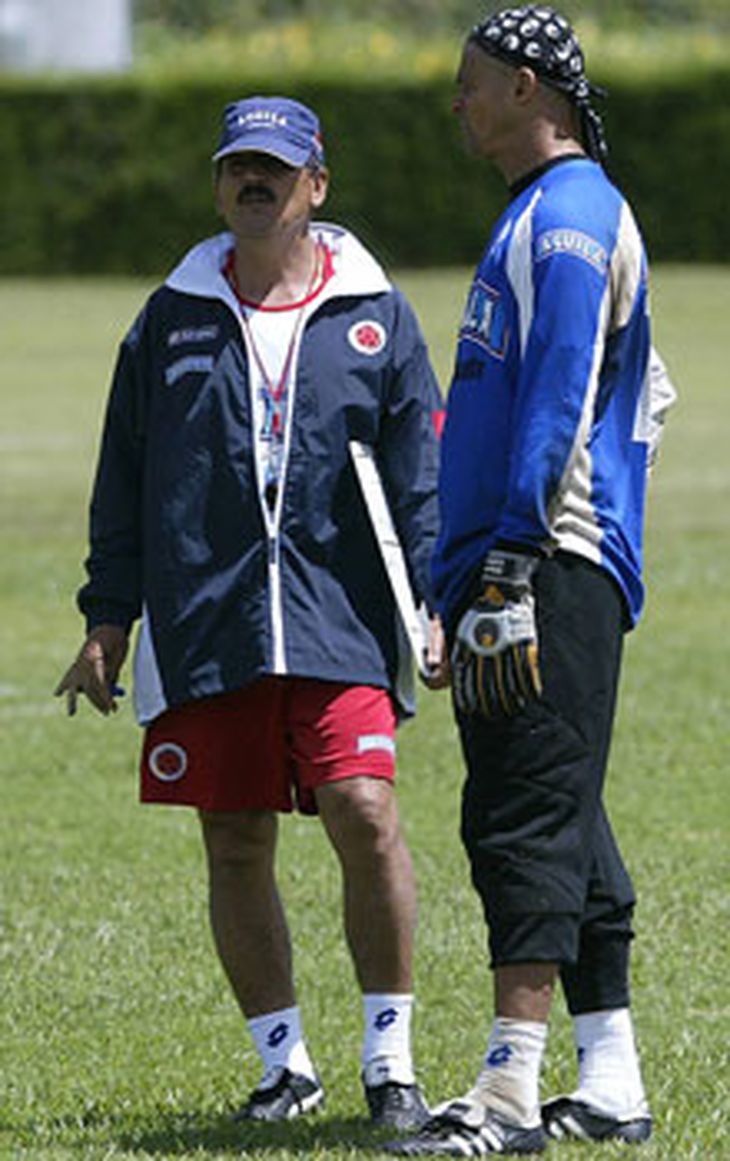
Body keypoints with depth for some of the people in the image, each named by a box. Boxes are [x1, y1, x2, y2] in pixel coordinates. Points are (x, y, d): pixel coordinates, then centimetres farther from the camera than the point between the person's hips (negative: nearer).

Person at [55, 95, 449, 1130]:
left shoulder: (374, 316, 7)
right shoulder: (174, 317, 11)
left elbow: (421, 476, 6)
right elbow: (124, 483, 14)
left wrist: (436, 606, -3)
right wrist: (109, 619, 9)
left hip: (340, 621, -2)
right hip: (204, 632, 2)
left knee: (365, 819, -14)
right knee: (236, 848, 4)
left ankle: (390, 1059, -3)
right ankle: (284, 1062, 16)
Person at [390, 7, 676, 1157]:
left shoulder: (571, 218, -10)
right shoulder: (546, 217, 22)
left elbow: (559, 405, -19)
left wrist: (514, 570, -25)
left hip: (551, 573, -11)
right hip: (508, 570, 11)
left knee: (528, 820, -14)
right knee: (555, 822, 10)